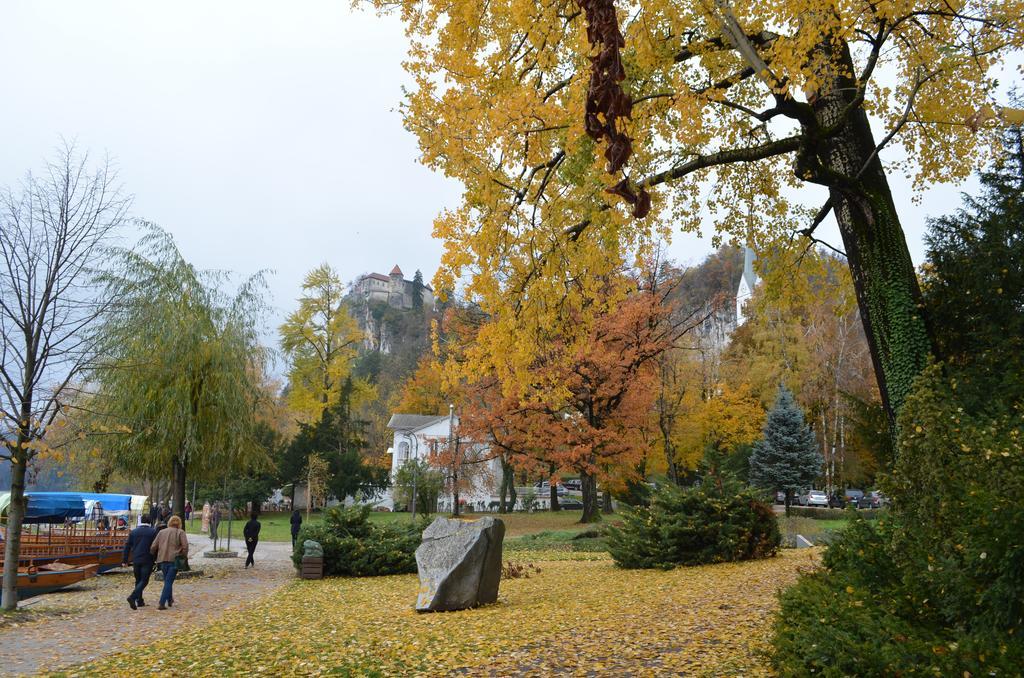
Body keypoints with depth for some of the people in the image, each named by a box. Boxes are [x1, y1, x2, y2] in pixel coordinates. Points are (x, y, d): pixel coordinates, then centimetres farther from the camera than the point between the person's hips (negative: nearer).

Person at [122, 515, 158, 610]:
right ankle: (132, 597, -20)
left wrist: (124, 560, 10)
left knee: (138, 580, 15)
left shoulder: (133, 532, 8)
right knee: (144, 581, -1)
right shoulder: (153, 532, -4)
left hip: (136, 560, 4)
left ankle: (139, 601, 17)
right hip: (147, 560, -4)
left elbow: (127, 546, 7)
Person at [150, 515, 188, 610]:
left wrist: (156, 557, 21)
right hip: (174, 560, -4)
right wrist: (184, 557, 4)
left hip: (162, 560, 4)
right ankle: (162, 603, -9)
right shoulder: (180, 532, 0)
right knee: (169, 582, 0)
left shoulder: (161, 532, 12)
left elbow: (153, 547, 7)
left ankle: (170, 601, 29)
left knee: (167, 581, 20)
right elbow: (185, 546, -10)